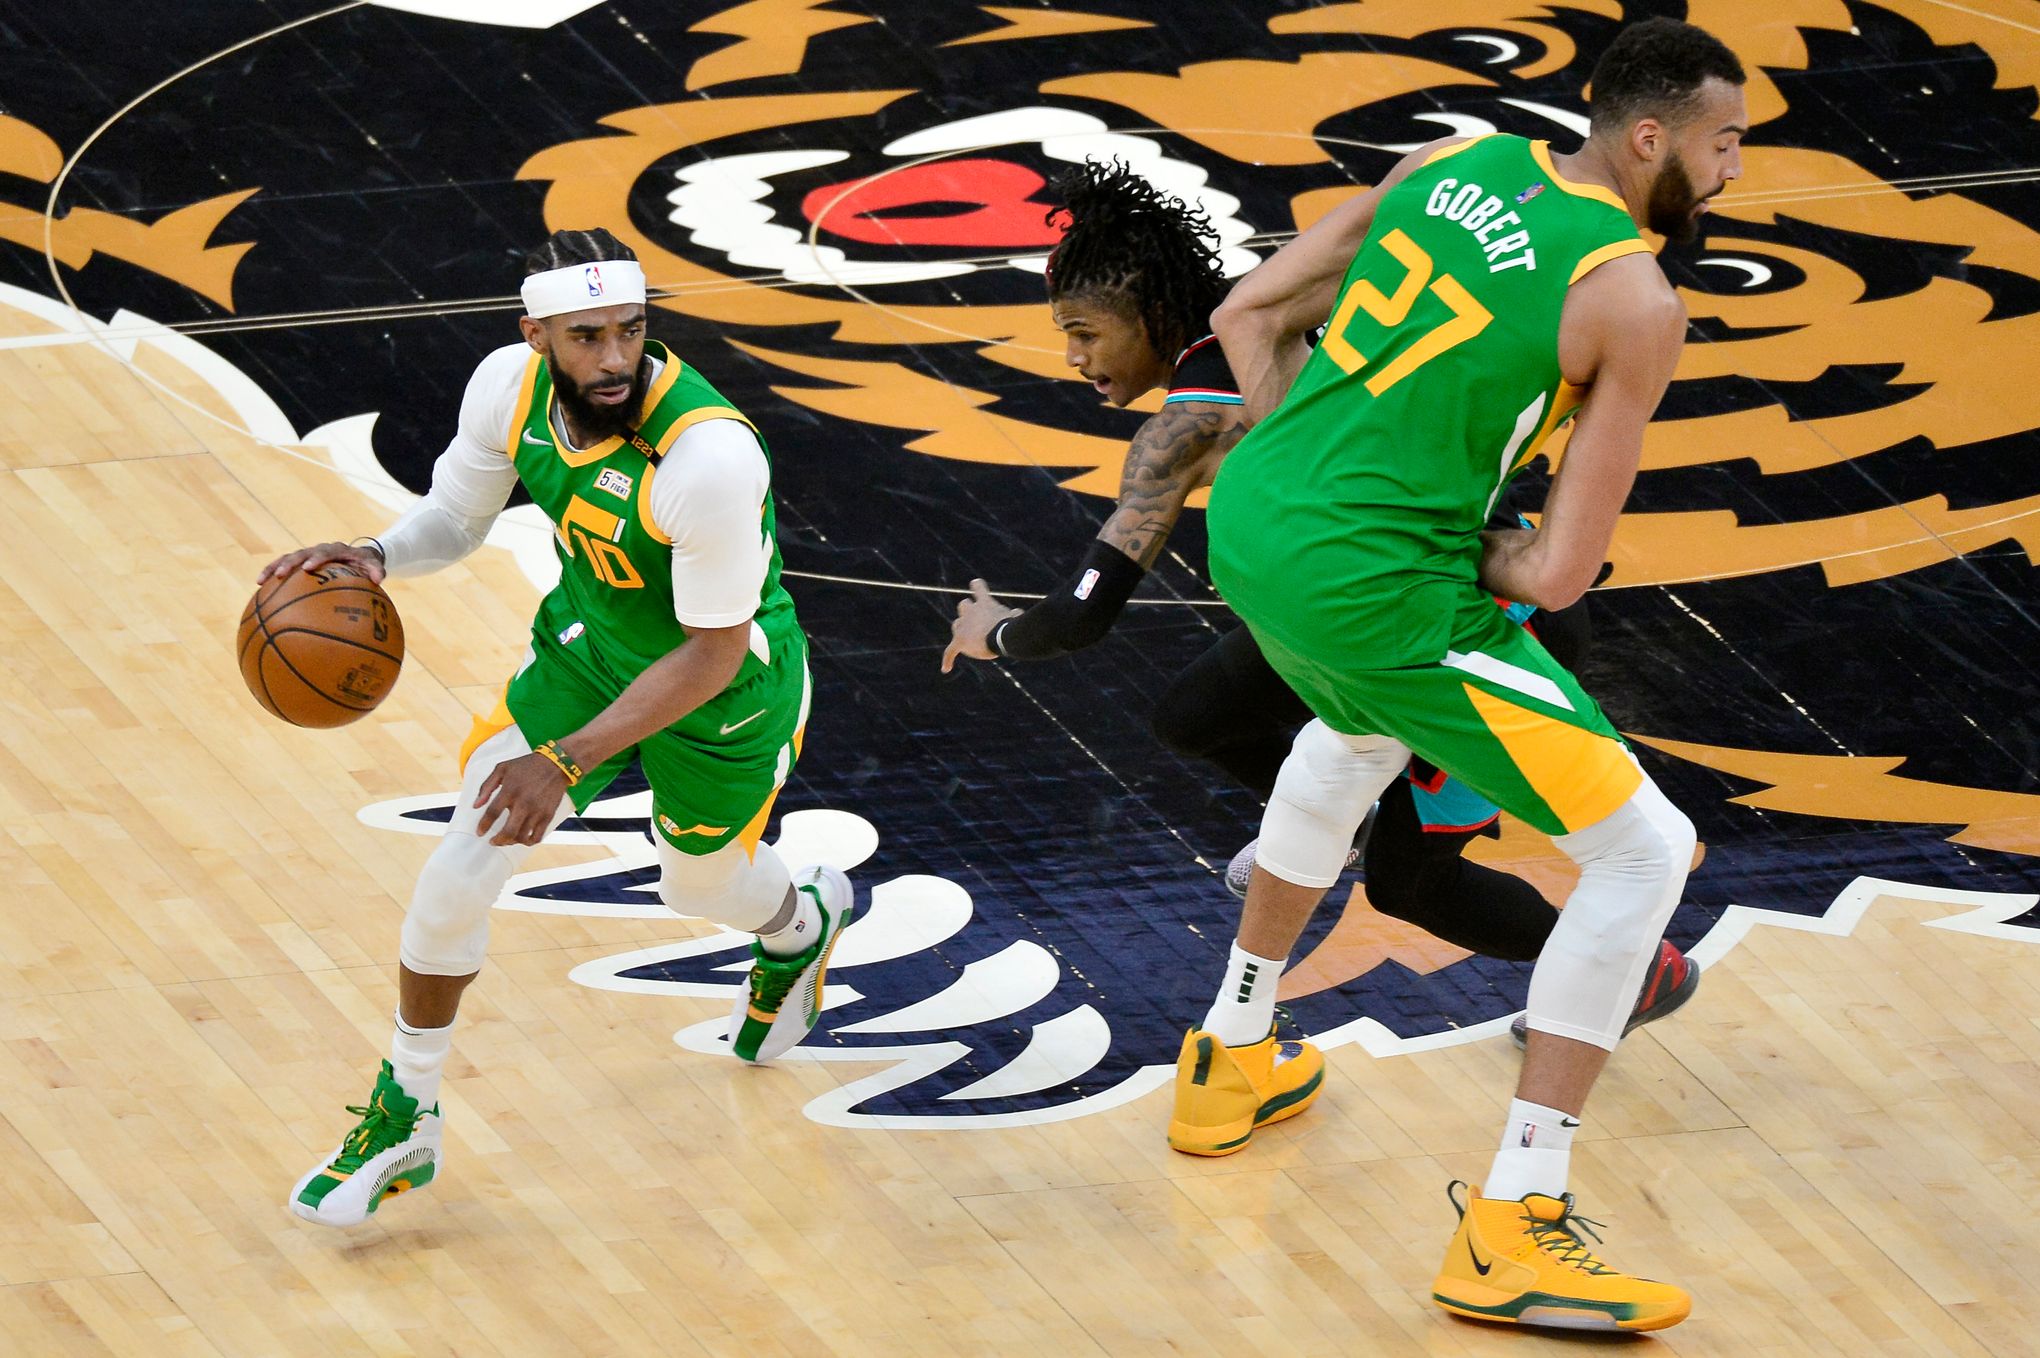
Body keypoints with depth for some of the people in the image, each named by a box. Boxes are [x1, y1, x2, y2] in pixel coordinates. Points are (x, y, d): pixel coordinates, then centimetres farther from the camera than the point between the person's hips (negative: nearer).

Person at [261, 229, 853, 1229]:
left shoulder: (710, 456, -40)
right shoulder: (508, 387, -22)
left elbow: (711, 653, -30)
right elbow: (455, 516, -2)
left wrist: (566, 761, -34)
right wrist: (377, 557, -25)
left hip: (726, 694, -4)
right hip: (587, 643, 4)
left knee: (703, 883, 23)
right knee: (458, 876, -6)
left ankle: (801, 924, 63)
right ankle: (402, 1121, 15)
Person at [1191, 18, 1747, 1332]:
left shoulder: (1458, 164, 8)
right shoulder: (1636, 303, -11)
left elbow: (1250, 314, 14)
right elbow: (1557, 575, -12)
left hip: (1249, 521, 8)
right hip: (1371, 594, -8)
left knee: (1362, 733, 42)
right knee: (1644, 851, 2)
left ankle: (1230, 1059, 51)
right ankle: (1510, 1234, 0)